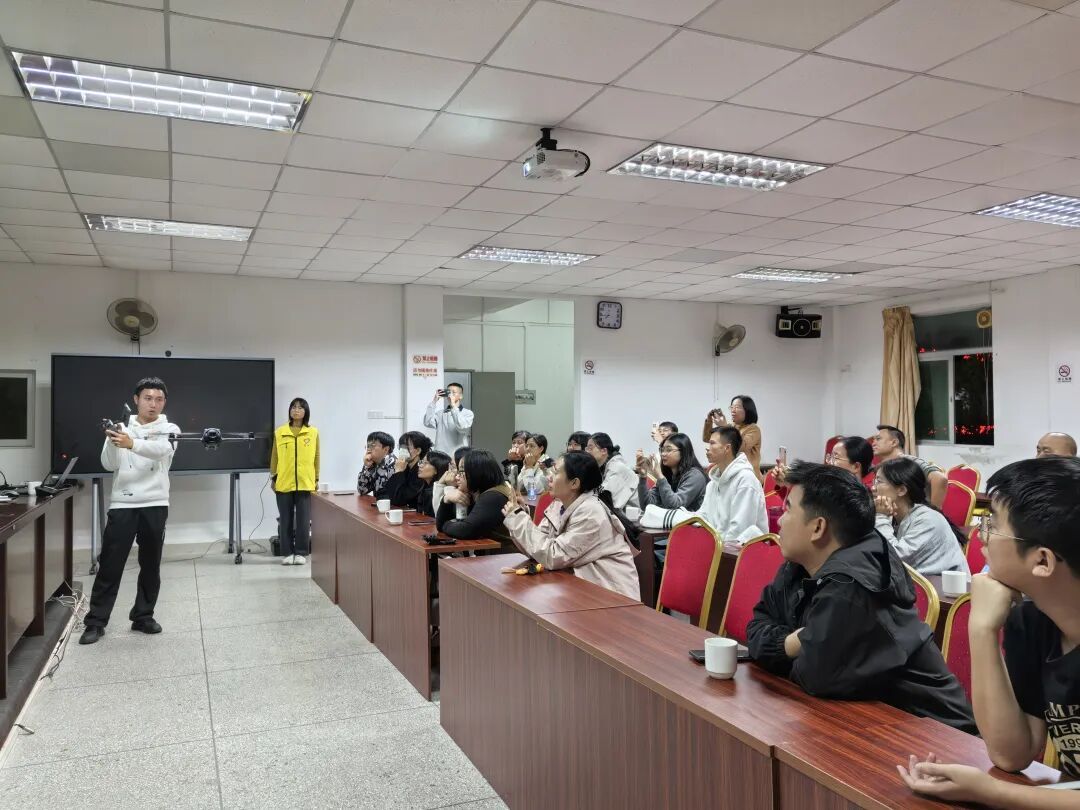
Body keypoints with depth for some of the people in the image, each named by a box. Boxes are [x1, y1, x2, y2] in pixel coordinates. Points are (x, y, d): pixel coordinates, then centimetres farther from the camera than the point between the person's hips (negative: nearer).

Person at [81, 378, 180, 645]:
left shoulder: (170, 430, 3)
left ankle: (143, 616, 21)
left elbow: (160, 449, -20)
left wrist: (131, 444, -39)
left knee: (151, 565, 8)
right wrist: (112, 442, -25)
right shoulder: (121, 429, 7)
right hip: (122, 505, 0)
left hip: (155, 506, 0)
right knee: (110, 565, 0)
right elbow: (109, 465, -4)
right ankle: (95, 622, 9)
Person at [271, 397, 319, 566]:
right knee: (286, 520, 6)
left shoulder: (313, 432, 3)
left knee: (303, 520, 2)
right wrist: (273, 477, 7)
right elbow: (274, 457, 9)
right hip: (284, 483, 1)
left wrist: (316, 479, 6)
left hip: (305, 483, 0)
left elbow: (316, 457, 7)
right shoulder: (279, 432, 4)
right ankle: (287, 552, 15)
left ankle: (301, 552, 12)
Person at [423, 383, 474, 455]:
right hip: (440, 454, 2)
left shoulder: (468, 413, 3)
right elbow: (427, 423, -5)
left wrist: (453, 406, -15)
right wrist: (434, 401, -3)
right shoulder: (440, 413, 11)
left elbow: (462, 427, -16)